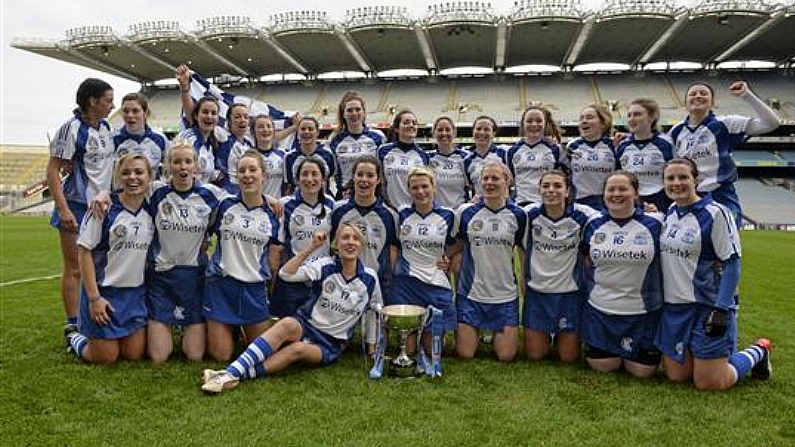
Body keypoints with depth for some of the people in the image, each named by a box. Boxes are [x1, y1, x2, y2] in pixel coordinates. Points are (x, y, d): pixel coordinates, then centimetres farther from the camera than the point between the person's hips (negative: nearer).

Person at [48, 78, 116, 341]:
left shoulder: (106, 128, 8)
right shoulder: (72, 128, -12)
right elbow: (52, 171, -13)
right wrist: (63, 209, -19)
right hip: (76, 207, -7)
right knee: (74, 269, 1)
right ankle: (73, 326, 10)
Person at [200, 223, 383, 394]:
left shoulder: (370, 278, -3)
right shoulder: (325, 266, -5)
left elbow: (374, 311, 13)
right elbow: (285, 274, -17)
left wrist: (372, 344, 11)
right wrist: (311, 248, -24)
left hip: (331, 346, 0)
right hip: (306, 326, 0)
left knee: (298, 348, -34)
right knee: (288, 324, -36)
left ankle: (238, 375, -39)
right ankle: (230, 372, -42)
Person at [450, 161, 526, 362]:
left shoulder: (518, 215, -1)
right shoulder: (466, 212, -2)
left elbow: (525, 252, 7)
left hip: (505, 294, 1)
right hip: (470, 292, 0)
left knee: (506, 355, 1)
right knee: (465, 354, 1)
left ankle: (496, 332, 33)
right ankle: (469, 329, 33)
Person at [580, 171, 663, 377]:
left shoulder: (654, 224, -7)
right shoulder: (593, 225, 1)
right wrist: (590, 290, 8)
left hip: (644, 312, -2)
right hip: (600, 310, 2)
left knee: (642, 370, 3)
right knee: (602, 366, 4)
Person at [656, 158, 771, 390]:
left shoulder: (715, 212, -12)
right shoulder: (668, 213, 7)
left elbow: (731, 263, -14)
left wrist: (721, 309, -18)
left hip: (708, 306, -6)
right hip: (673, 307, 6)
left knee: (708, 384, 1)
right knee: (676, 376, 10)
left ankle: (757, 352, 25)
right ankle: (717, 355, 34)